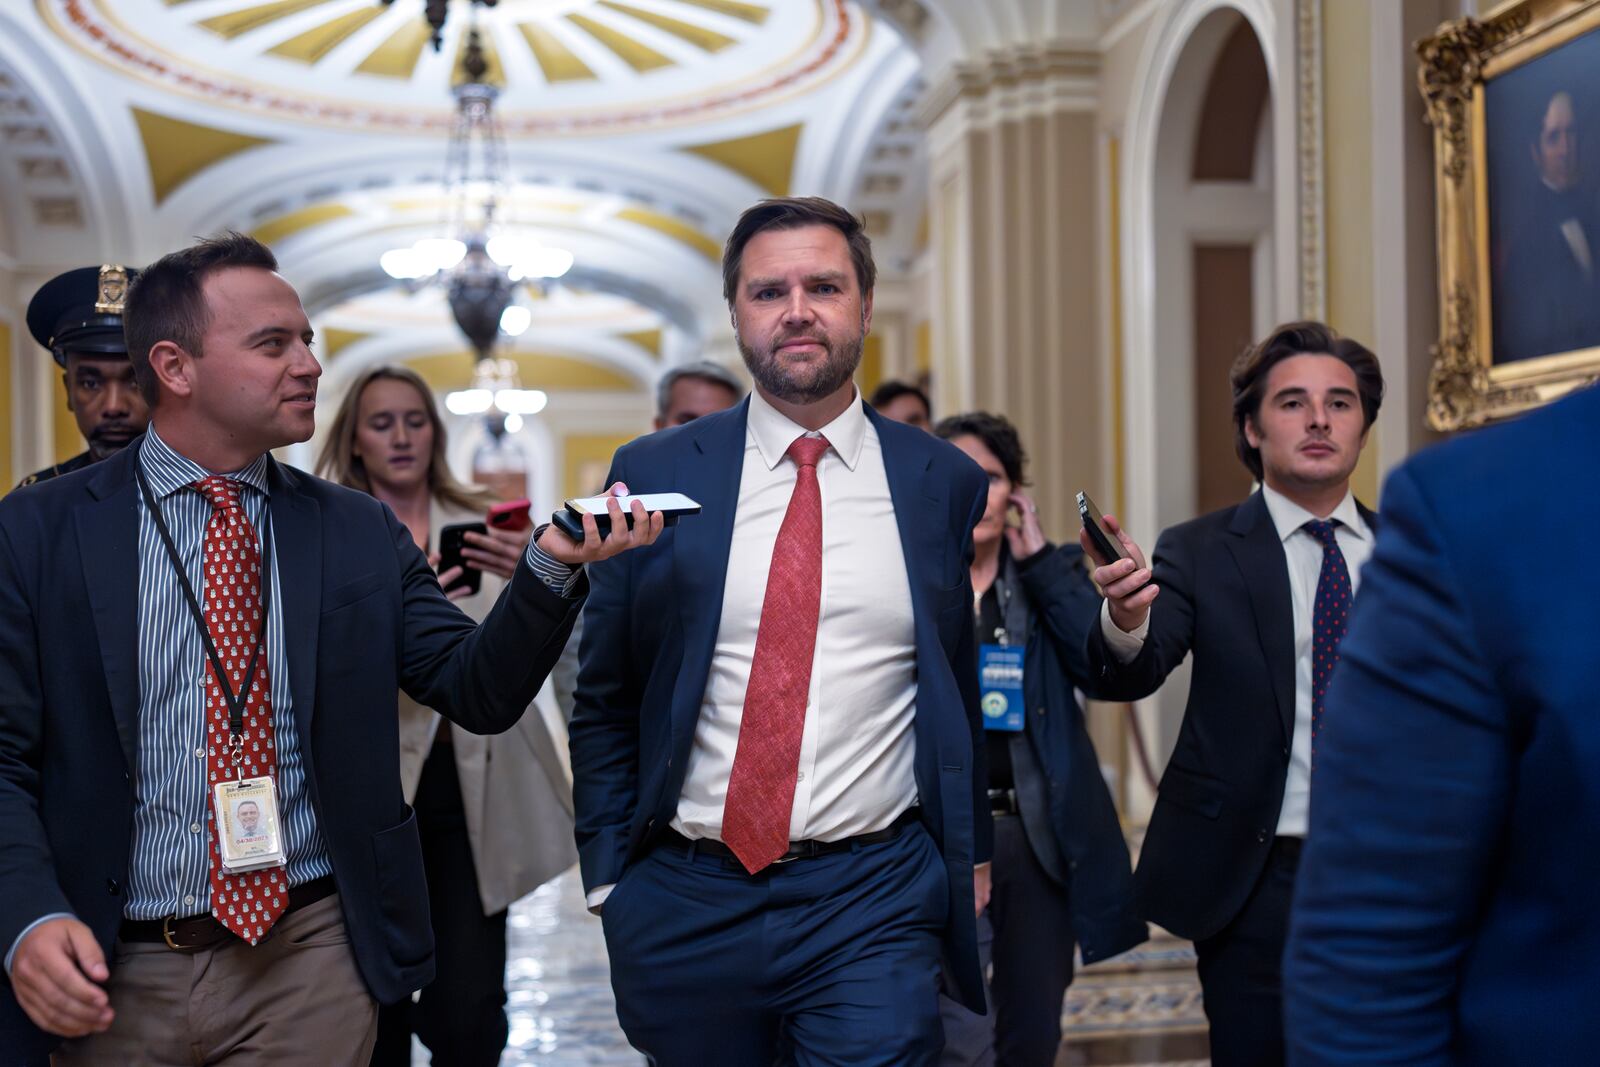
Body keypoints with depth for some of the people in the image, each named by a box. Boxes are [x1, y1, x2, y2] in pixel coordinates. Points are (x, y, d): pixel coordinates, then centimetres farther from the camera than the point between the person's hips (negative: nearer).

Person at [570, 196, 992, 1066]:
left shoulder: (947, 484, 3)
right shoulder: (652, 473, 2)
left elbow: (971, 689, 12)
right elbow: (604, 696, 7)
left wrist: (972, 857, 13)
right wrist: (605, 870, 3)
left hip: (874, 897, -1)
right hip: (681, 899, 1)